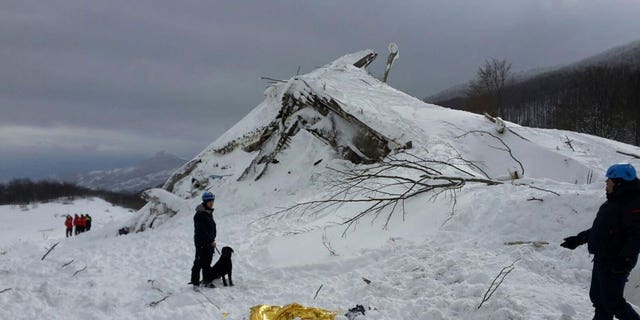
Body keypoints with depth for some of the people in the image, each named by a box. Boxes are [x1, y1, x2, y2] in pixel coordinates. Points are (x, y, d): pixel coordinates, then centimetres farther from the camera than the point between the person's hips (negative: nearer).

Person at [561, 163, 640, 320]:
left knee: (612, 301, -2)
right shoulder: (612, 202, 13)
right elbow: (598, 229, 21)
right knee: (597, 296, 16)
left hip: (615, 265, -10)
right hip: (602, 260, 10)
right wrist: (578, 239, 22)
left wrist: (624, 260, -32)